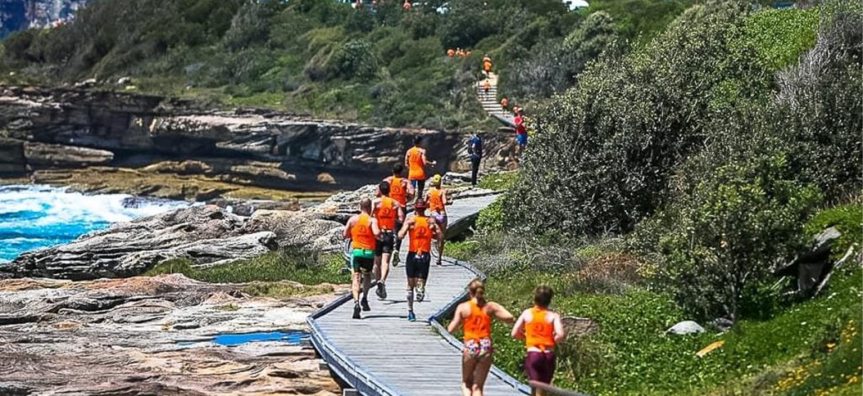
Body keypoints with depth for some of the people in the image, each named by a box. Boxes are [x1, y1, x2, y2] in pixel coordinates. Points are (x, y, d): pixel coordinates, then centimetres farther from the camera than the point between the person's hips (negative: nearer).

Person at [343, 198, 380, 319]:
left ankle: (356, 301, -22)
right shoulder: (372, 220, -4)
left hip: (356, 251, 1)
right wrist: (380, 236, 1)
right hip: (369, 252, -1)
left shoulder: (353, 219, 4)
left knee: (356, 278, -3)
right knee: (367, 275, 24)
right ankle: (364, 298, 11)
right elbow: (376, 233, -21)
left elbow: (345, 235, 6)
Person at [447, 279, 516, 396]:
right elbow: (510, 318, -6)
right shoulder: (491, 306, 2)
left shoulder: (463, 307, -2)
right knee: (477, 386, 6)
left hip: (470, 348, -1)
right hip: (486, 349, 1)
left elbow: (451, 329, -4)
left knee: (466, 383, 18)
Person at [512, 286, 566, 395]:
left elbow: (515, 334, 6)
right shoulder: (553, 316, 1)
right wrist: (553, 341, 6)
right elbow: (561, 334, -14)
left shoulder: (527, 313, 5)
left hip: (533, 354, -1)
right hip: (549, 355, 1)